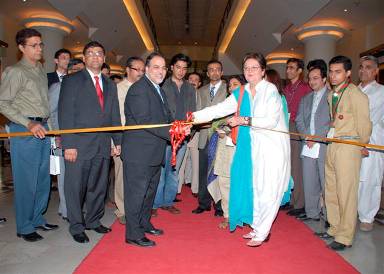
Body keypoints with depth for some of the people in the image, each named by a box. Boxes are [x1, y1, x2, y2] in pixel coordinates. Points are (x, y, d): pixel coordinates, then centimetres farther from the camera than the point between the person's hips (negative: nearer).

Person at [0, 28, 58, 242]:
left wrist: (50, 127, 13)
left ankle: (37, 219, 26)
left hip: (42, 129, 7)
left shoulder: (41, 71, 16)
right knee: (26, 180, -2)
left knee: (43, 178, 12)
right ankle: (24, 227, 12)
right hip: (24, 130, -7)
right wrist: (29, 123, -17)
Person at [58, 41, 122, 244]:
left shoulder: (110, 85, 16)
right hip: (79, 144, -4)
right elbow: (65, 114, -7)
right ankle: (76, 227, 21)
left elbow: (114, 115, 15)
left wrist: (118, 142, 8)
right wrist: (68, 145, -14)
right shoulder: (72, 81, 0)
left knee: (99, 186, 13)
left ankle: (93, 221, 30)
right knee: (76, 187, 5)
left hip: (103, 145, 5)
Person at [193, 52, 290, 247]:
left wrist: (244, 120, -18)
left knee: (267, 190, 0)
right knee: (253, 186, 12)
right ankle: (257, 226, 29)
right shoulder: (241, 93, 7)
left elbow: (271, 121, -17)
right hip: (252, 146, 6)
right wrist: (195, 116, -13)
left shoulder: (270, 90, -9)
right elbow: (219, 109, -2)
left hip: (272, 146, -5)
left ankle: (262, 232, 16)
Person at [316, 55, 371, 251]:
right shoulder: (331, 95, 12)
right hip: (331, 145, 8)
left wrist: (362, 146, 4)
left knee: (346, 192, -2)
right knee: (331, 190, 13)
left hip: (349, 146, -7)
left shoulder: (356, 94, -10)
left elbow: (364, 124, -6)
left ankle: (345, 237, 10)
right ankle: (335, 229, 28)